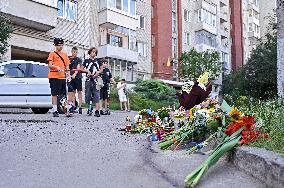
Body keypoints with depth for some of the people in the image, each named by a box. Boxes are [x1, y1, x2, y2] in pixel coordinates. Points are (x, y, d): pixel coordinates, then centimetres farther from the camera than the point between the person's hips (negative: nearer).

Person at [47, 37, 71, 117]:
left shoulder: (65, 55, 20)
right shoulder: (52, 54, 5)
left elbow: (67, 66, 20)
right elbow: (50, 65, -4)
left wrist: (68, 75, 7)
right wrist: (56, 67, -23)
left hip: (63, 77, 4)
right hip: (54, 77, -4)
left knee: (63, 94, 3)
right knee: (54, 94, -2)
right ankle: (55, 111, 0)